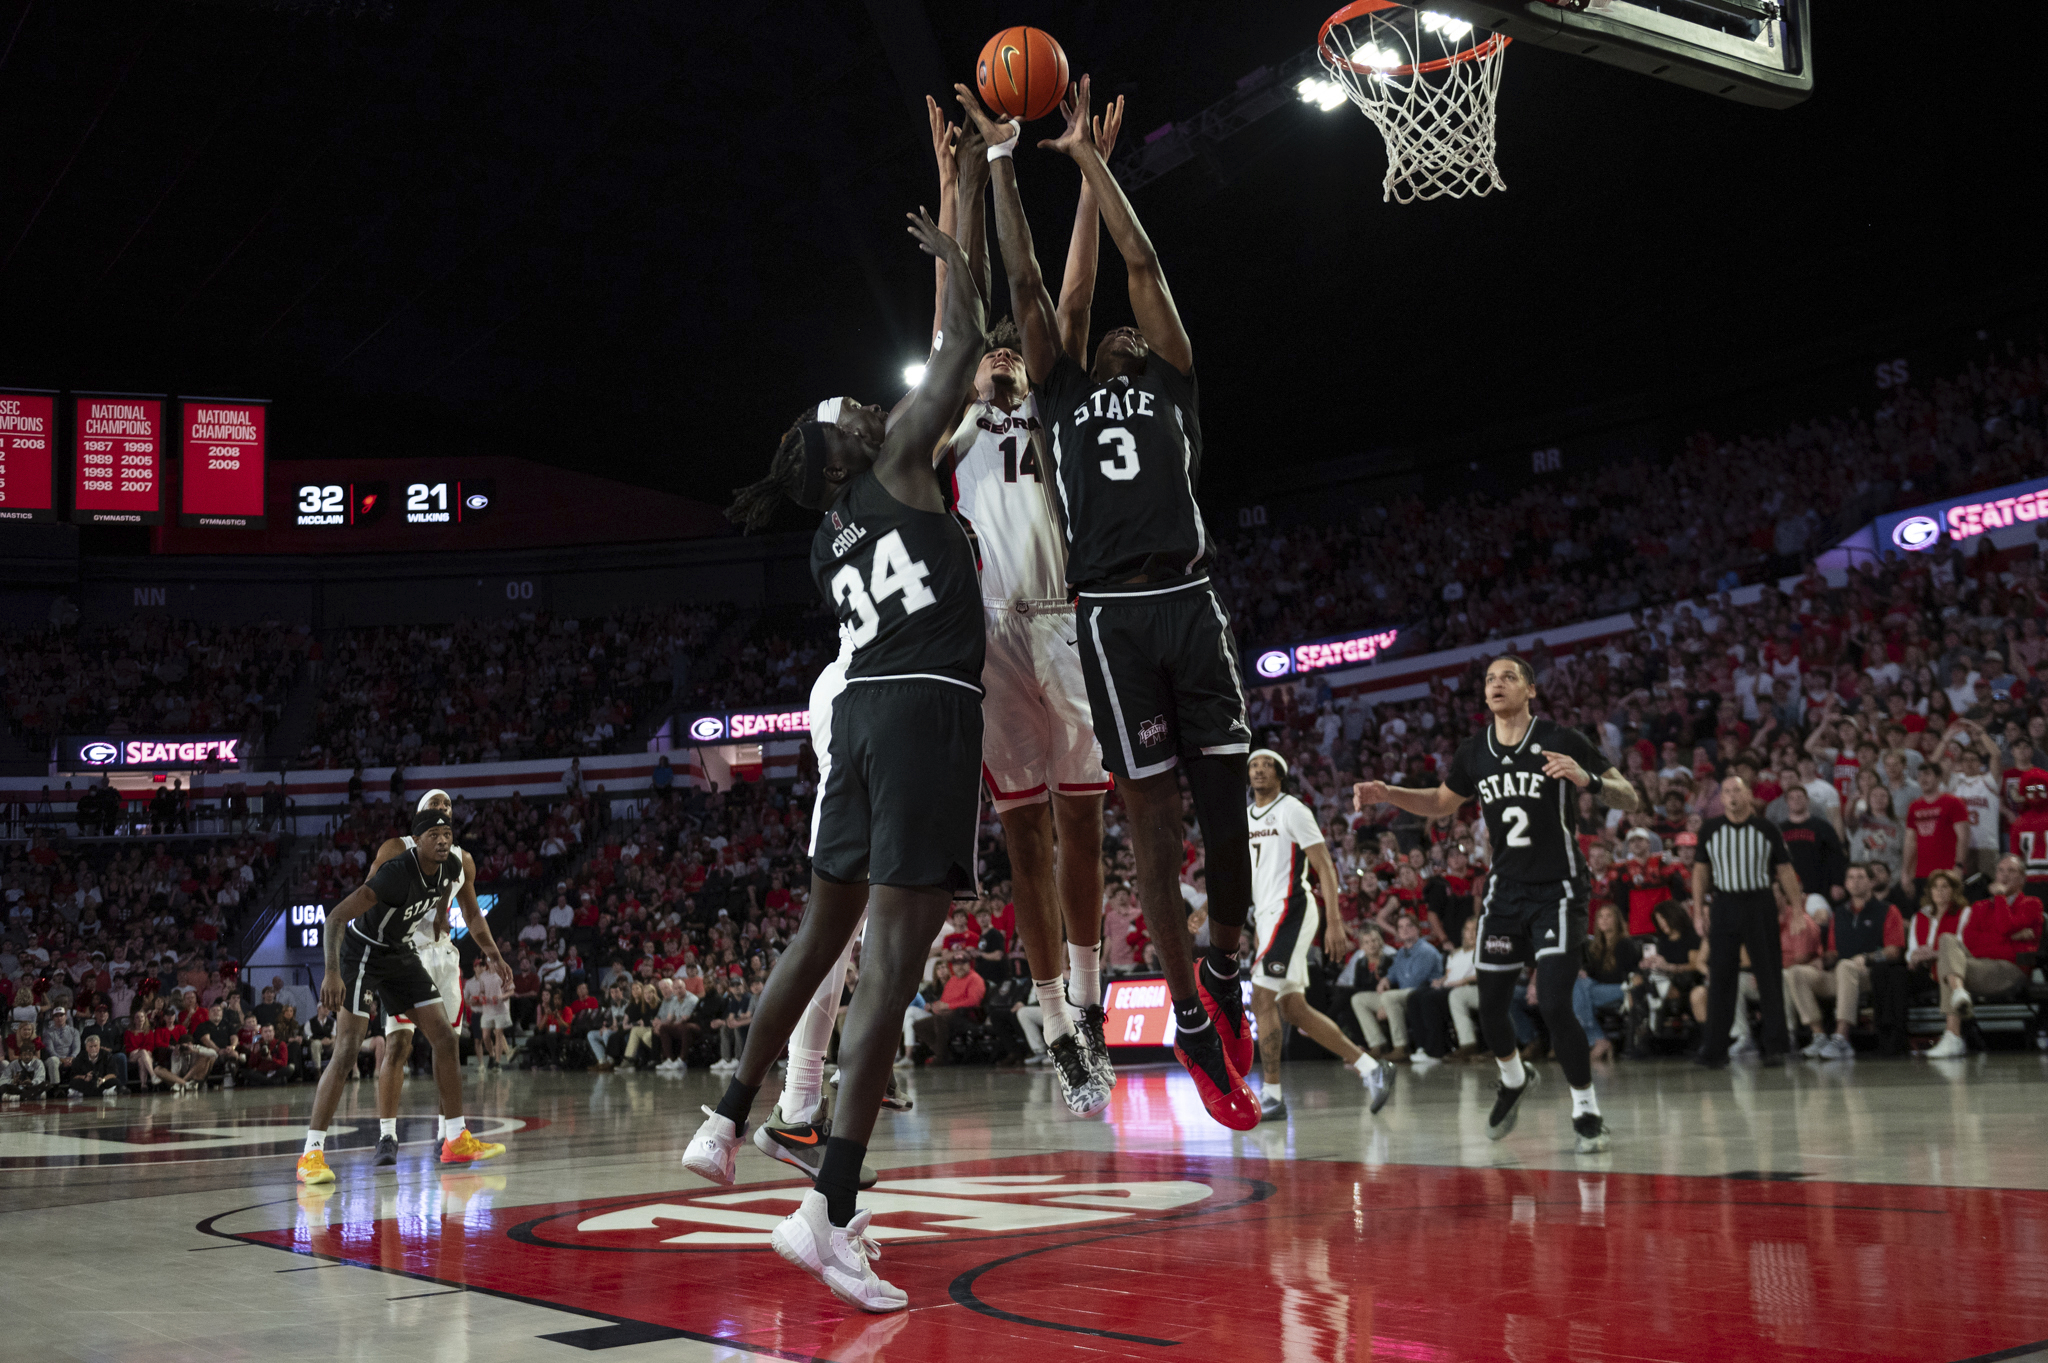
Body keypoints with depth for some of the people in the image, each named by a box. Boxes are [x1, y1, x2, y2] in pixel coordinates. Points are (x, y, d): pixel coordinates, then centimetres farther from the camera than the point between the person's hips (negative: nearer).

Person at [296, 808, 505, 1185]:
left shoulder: (450, 869, -9)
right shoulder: (397, 874, -33)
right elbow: (336, 917, -38)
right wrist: (332, 972, -48)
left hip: (401, 954, 8)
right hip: (362, 952, -8)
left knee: (445, 1038, 3)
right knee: (348, 1049, -19)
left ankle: (456, 1140, 12)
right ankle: (311, 1153, -16)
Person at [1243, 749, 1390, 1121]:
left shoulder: (1292, 810, -6)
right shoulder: (1243, 818, 16)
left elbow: (1325, 866, -10)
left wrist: (1334, 922, -17)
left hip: (1291, 909, -8)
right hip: (1266, 916, 8)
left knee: (1262, 1000, -13)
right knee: (1293, 1010, 7)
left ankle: (1272, 1095, -8)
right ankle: (1371, 1070, 13)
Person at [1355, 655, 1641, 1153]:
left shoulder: (1562, 741, -10)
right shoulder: (1474, 753, 4)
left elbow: (1631, 801, -9)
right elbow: (1442, 804, 22)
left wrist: (1588, 780, -29)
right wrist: (1386, 794, 6)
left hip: (1556, 890, -5)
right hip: (1505, 889, 5)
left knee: (1554, 1004, -16)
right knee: (1490, 1006, 8)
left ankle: (1586, 1111, 2)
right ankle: (1513, 1079, 39)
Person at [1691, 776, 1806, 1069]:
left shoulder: (1766, 829, 2)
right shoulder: (1710, 829, 6)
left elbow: (1784, 870, 5)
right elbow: (1701, 870, 11)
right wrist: (1698, 910, 4)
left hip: (1760, 904, -1)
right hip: (1724, 905, 1)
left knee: (1770, 976, 1)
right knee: (1720, 977, -1)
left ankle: (1775, 1045, 9)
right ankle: (1715, 1049, 3)